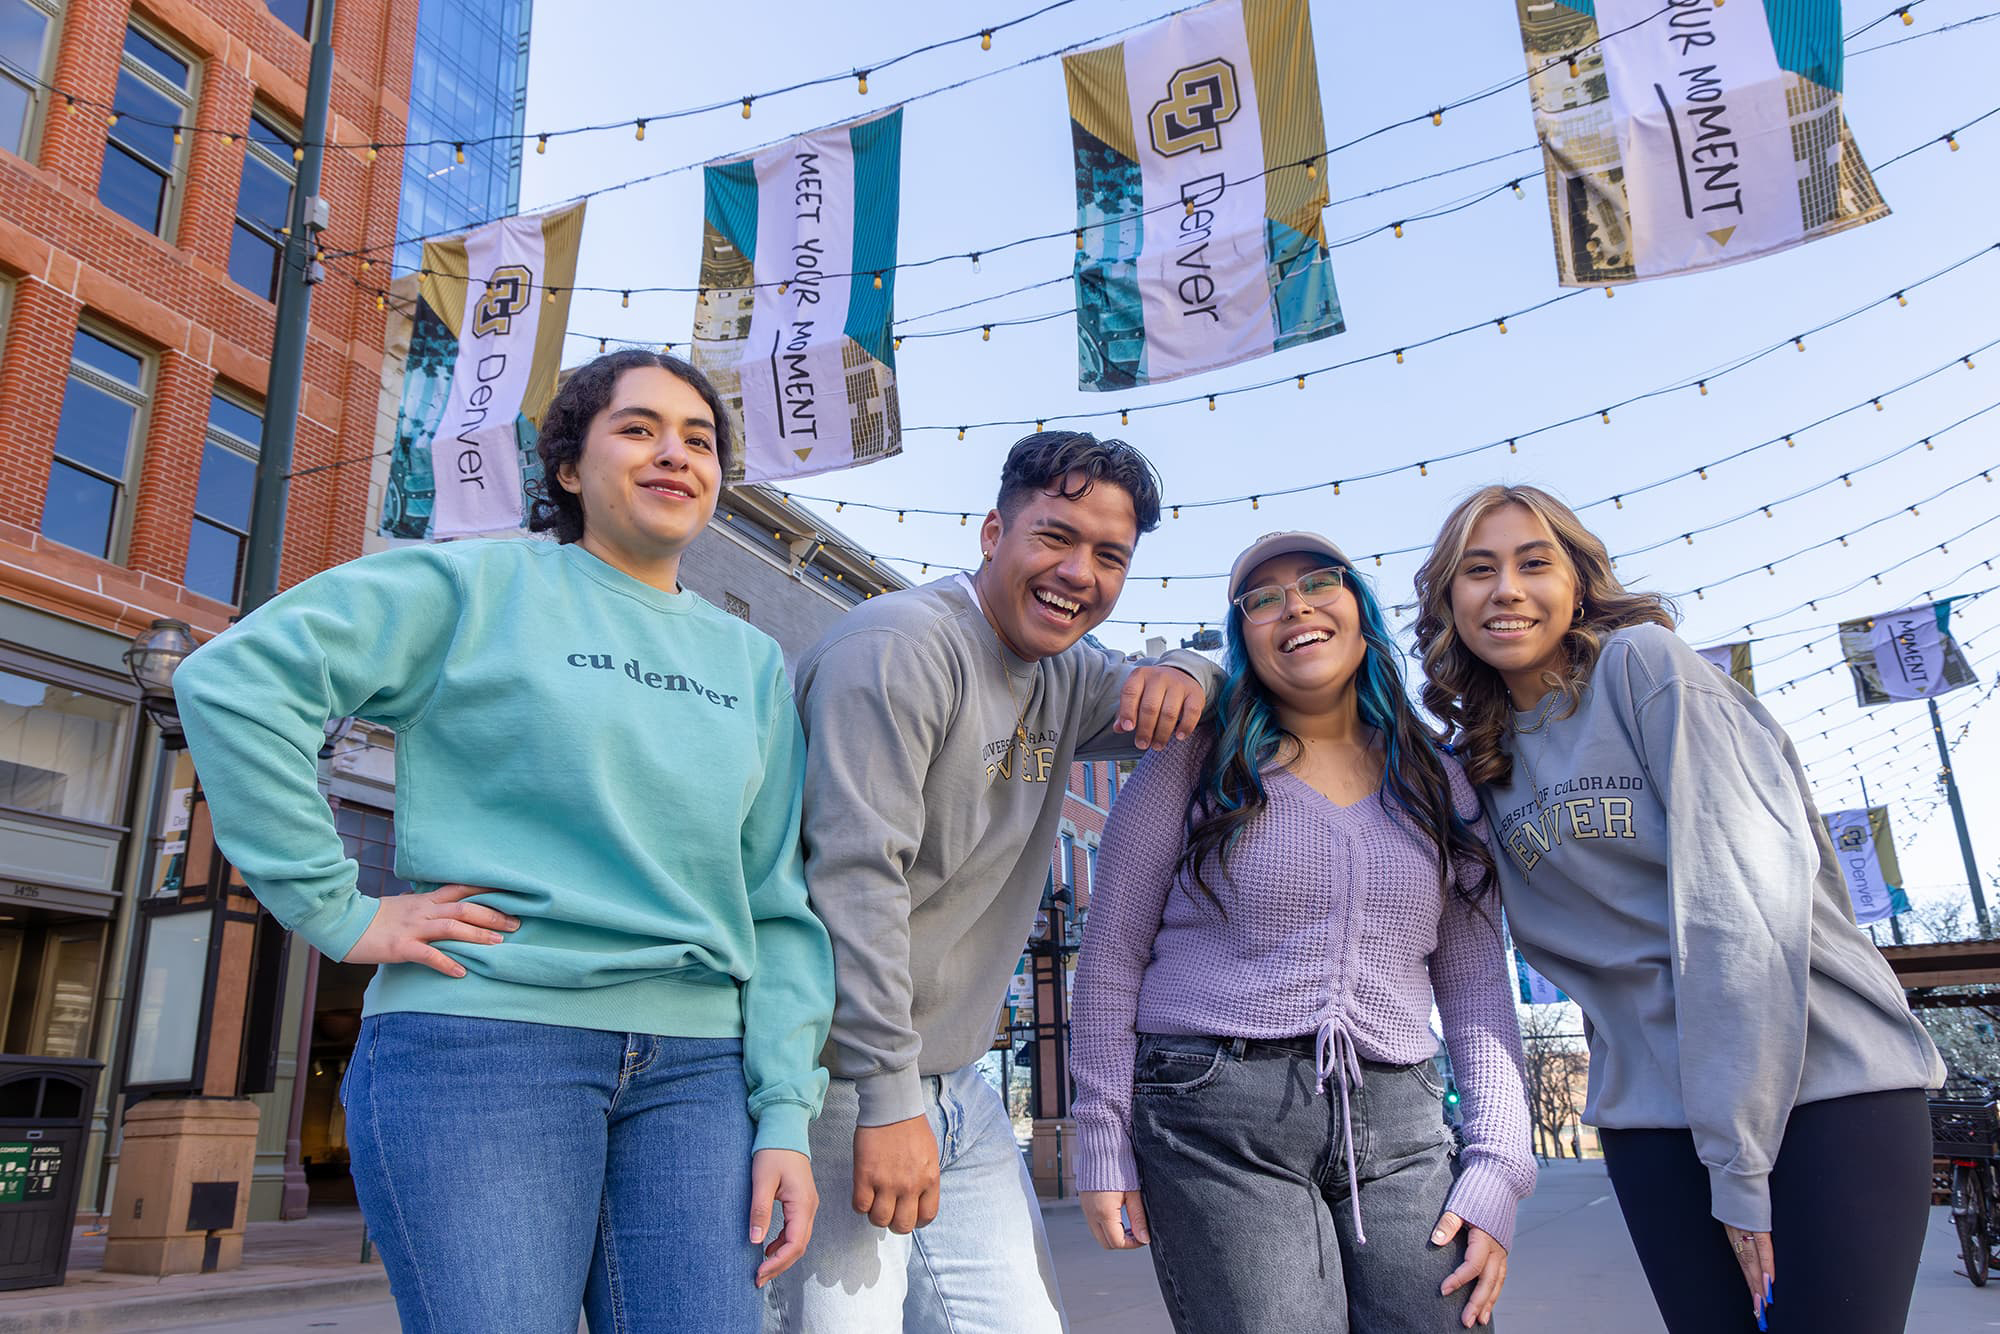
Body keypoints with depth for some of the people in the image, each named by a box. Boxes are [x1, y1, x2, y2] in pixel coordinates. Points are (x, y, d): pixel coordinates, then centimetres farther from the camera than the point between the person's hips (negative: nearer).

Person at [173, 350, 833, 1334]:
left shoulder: (754, 664, 14)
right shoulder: (481, 588, 3)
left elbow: (777, 909, 11)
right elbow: (232, 678, -5)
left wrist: (784, 1115, 3)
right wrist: (338, 911, -9)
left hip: (695, 1072, 4)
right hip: (484, 1041, -4)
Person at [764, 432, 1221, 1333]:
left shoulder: (1063, 682, 12)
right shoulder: (900, 646, -14)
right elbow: (857, 877, -21)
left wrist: (1184, 673, -2)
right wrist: (890, 1099, -22)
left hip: (955, 1087, 8)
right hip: (842, 1082, -8)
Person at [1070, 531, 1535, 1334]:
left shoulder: (1437, 784, 12)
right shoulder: (1194, 761, 2)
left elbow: (1477, 986, 11)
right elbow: (1112, 955, 1)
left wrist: (1498, 1167, 2)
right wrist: (1105, 1145, -2)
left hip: (1399, 1125, 4)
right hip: (1217, 1119, -3)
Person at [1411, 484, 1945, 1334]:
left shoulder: (1644, 663, -10)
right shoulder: (1485, 761, 8)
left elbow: (1743, 897, -18)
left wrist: (1738, 1155, -18)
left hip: (1824, 1079, -4)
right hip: (1653, 1106, 5)